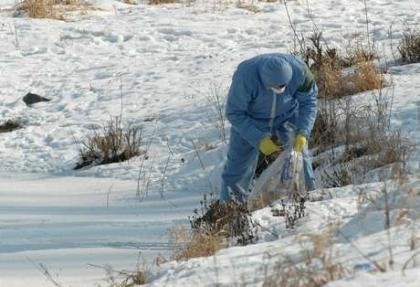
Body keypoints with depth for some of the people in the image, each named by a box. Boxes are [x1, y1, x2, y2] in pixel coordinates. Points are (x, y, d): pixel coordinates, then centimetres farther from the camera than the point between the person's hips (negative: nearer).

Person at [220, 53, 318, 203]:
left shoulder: (298, 70, -30)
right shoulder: (246, 76, -37)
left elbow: (308, 100, -12)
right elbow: (234, 113, -25)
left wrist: (303, 132, -25)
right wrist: (259, 139, -32)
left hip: (288, 116, 2)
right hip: (250, 121, -2)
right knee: (238, 164, -2)